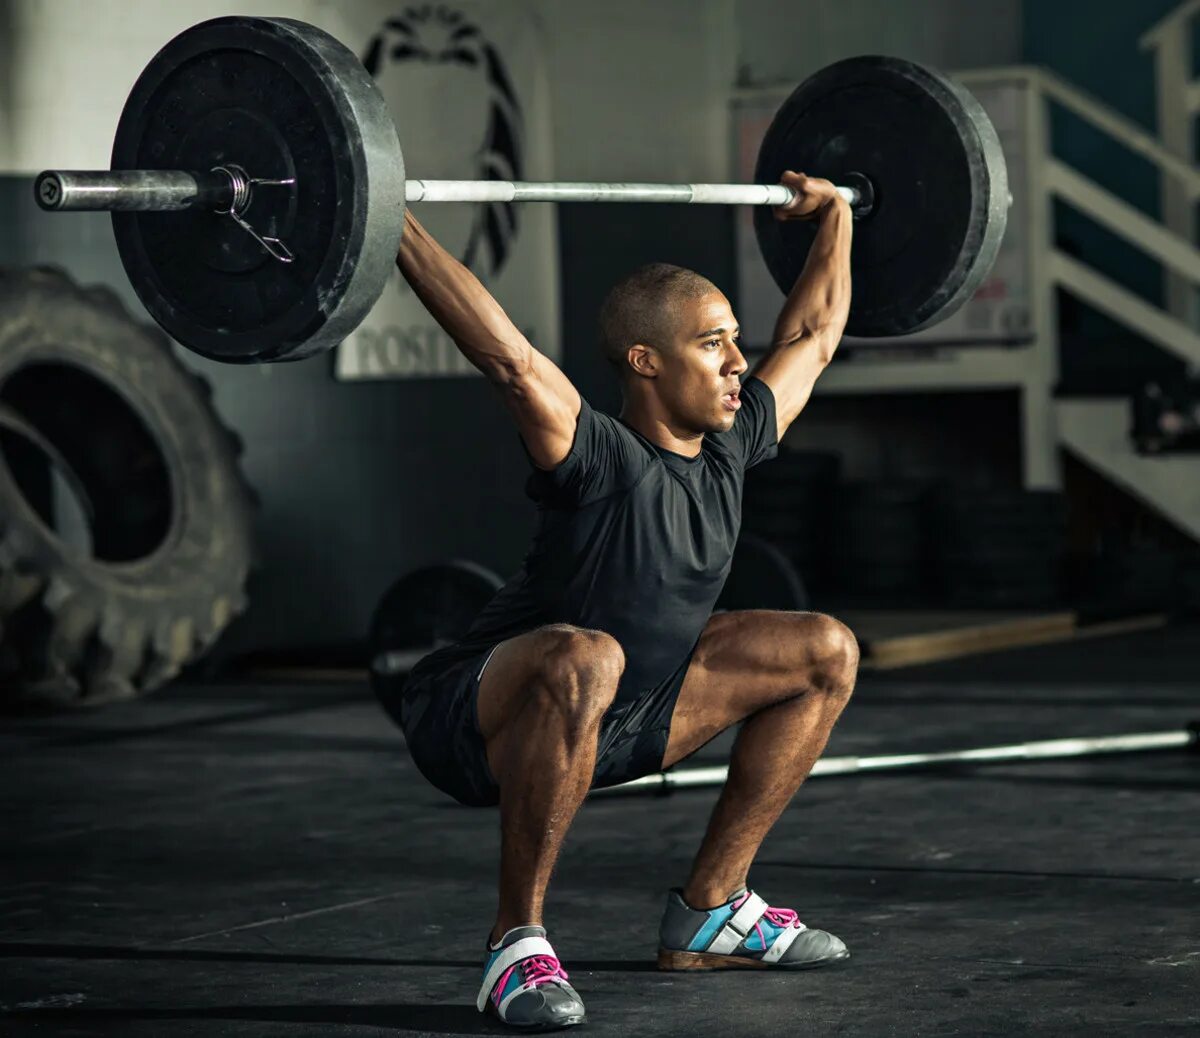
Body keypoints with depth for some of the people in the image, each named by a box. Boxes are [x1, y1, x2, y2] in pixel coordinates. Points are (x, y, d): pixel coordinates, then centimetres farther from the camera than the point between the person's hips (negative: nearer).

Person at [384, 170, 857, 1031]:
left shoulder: (730, 448, -2)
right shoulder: (599, 461, -25)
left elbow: (814, 334, 13)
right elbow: (509, 359, -43)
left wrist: (834, 216, 22)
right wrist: (395, 231, -49)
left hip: (610, 724, 8)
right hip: (481, 726, -8)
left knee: (825, 654, 6)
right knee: (584, 662, -43)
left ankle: (711, 910, 10)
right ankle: (517, 942, -27)